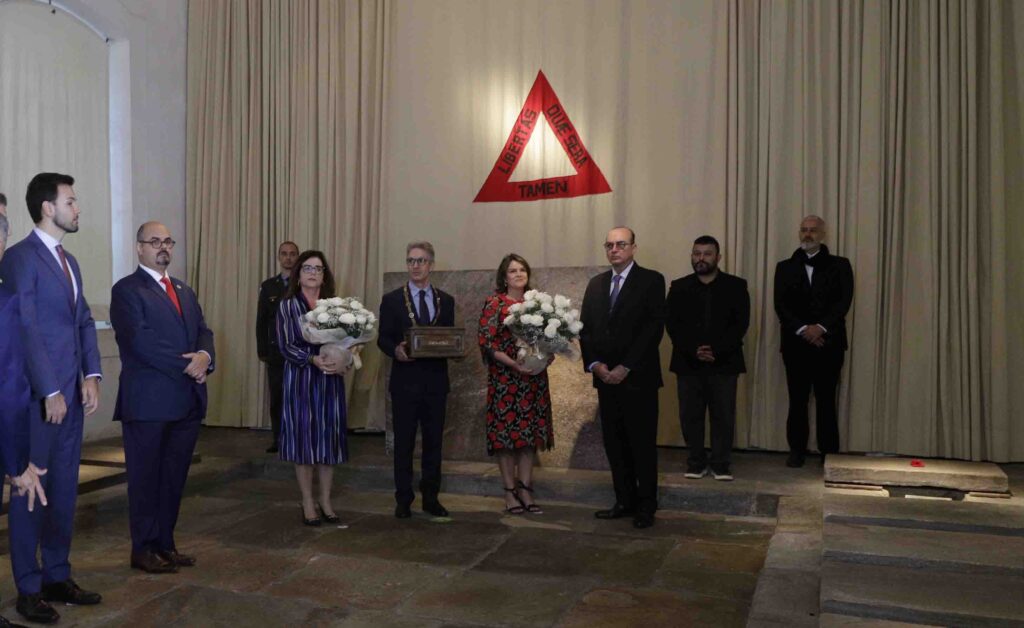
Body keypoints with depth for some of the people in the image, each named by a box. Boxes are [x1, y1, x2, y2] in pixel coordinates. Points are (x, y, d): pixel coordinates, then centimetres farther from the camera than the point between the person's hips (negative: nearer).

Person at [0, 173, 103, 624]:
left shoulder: (68, 261, 15)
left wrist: (91, 376, 1)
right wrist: (50, 392, -16)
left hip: (72, 393, 8)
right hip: (38, 396, -8)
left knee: (64, 488, 13)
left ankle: (57, 576, 24)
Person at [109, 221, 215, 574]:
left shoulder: (184, 291, 19)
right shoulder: (127, 290, -4)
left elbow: (203, 332, 11)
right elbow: (140, 340, -16)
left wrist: (205, 356, -11)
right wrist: (187, 365, -15)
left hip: (187, 400, 7)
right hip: (148, 401, -6)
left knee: (174, 476, 12)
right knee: (146, 477, 5)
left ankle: (165, 543, 23)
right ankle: (143, 549, 16)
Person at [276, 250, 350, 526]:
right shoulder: (287, 306, 1)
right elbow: (286, 346, -7)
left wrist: (342, 362, -16)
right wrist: (313, 359, -21)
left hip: (331, 381, 2)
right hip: (300, 380, -2)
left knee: (330, 438, 5)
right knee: (303, 437, 2)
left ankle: (325, 501, 17)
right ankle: (308, 503, 13)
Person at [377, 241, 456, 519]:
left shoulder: (446, 301, 9)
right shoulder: (392, 299, 2)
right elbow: (383, 338, 0)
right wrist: (396, 350, -20)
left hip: (436, 381, 2)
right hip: (405, 380, -2)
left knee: (433, 441, 9)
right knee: (404, 442, 5)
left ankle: (431, 497, 20)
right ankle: (403, 500, 15)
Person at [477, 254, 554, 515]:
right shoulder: (494, 302, -4)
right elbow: (486, 340, -10)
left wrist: (549, 353, -4)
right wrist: (514, 363, -19)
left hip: (533, 378, 5)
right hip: (505, 377, -4)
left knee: (529, 432, 6)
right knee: (506, 432, 0)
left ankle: (525, 490, 14)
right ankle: (510, 491, 9)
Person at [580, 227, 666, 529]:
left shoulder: (651, 280, -3)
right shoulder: (596, 284, 13)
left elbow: (654, 328, -11)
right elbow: (585, 328, 11)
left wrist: (625, 367, -15)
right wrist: (595, 364, -4)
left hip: (638, 377, -5)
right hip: (606, 377, 5)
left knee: (643, 444, 2)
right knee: (614, 443, 9)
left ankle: (646, 506, 13)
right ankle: (625, 501, 19)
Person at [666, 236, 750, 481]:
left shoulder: (736, 286, 4)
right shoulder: (679, 287, 8)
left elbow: (741, 323, -4)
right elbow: (672, 324, 0)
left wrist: (717, 351, -15)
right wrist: (693, 350, -14)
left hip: (724, 363, -1)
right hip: (688, 363, 1)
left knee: (723, 416, 2)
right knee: (690, 416, 4)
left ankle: (721, 465, 14)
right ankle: (696, 463, 16)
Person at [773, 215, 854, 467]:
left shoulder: (839, 265, 9)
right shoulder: (785, 267, 11)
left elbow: (844, 301, -3)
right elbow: (781, 305, 1)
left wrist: (821, 327, -15)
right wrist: (803, 329, -12)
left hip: (828, 343, -1)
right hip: (795, 343, 1)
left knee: (826, 399, 0)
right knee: (797, 399, 4)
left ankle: (829, 453, 8)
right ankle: (797, 450, 12)